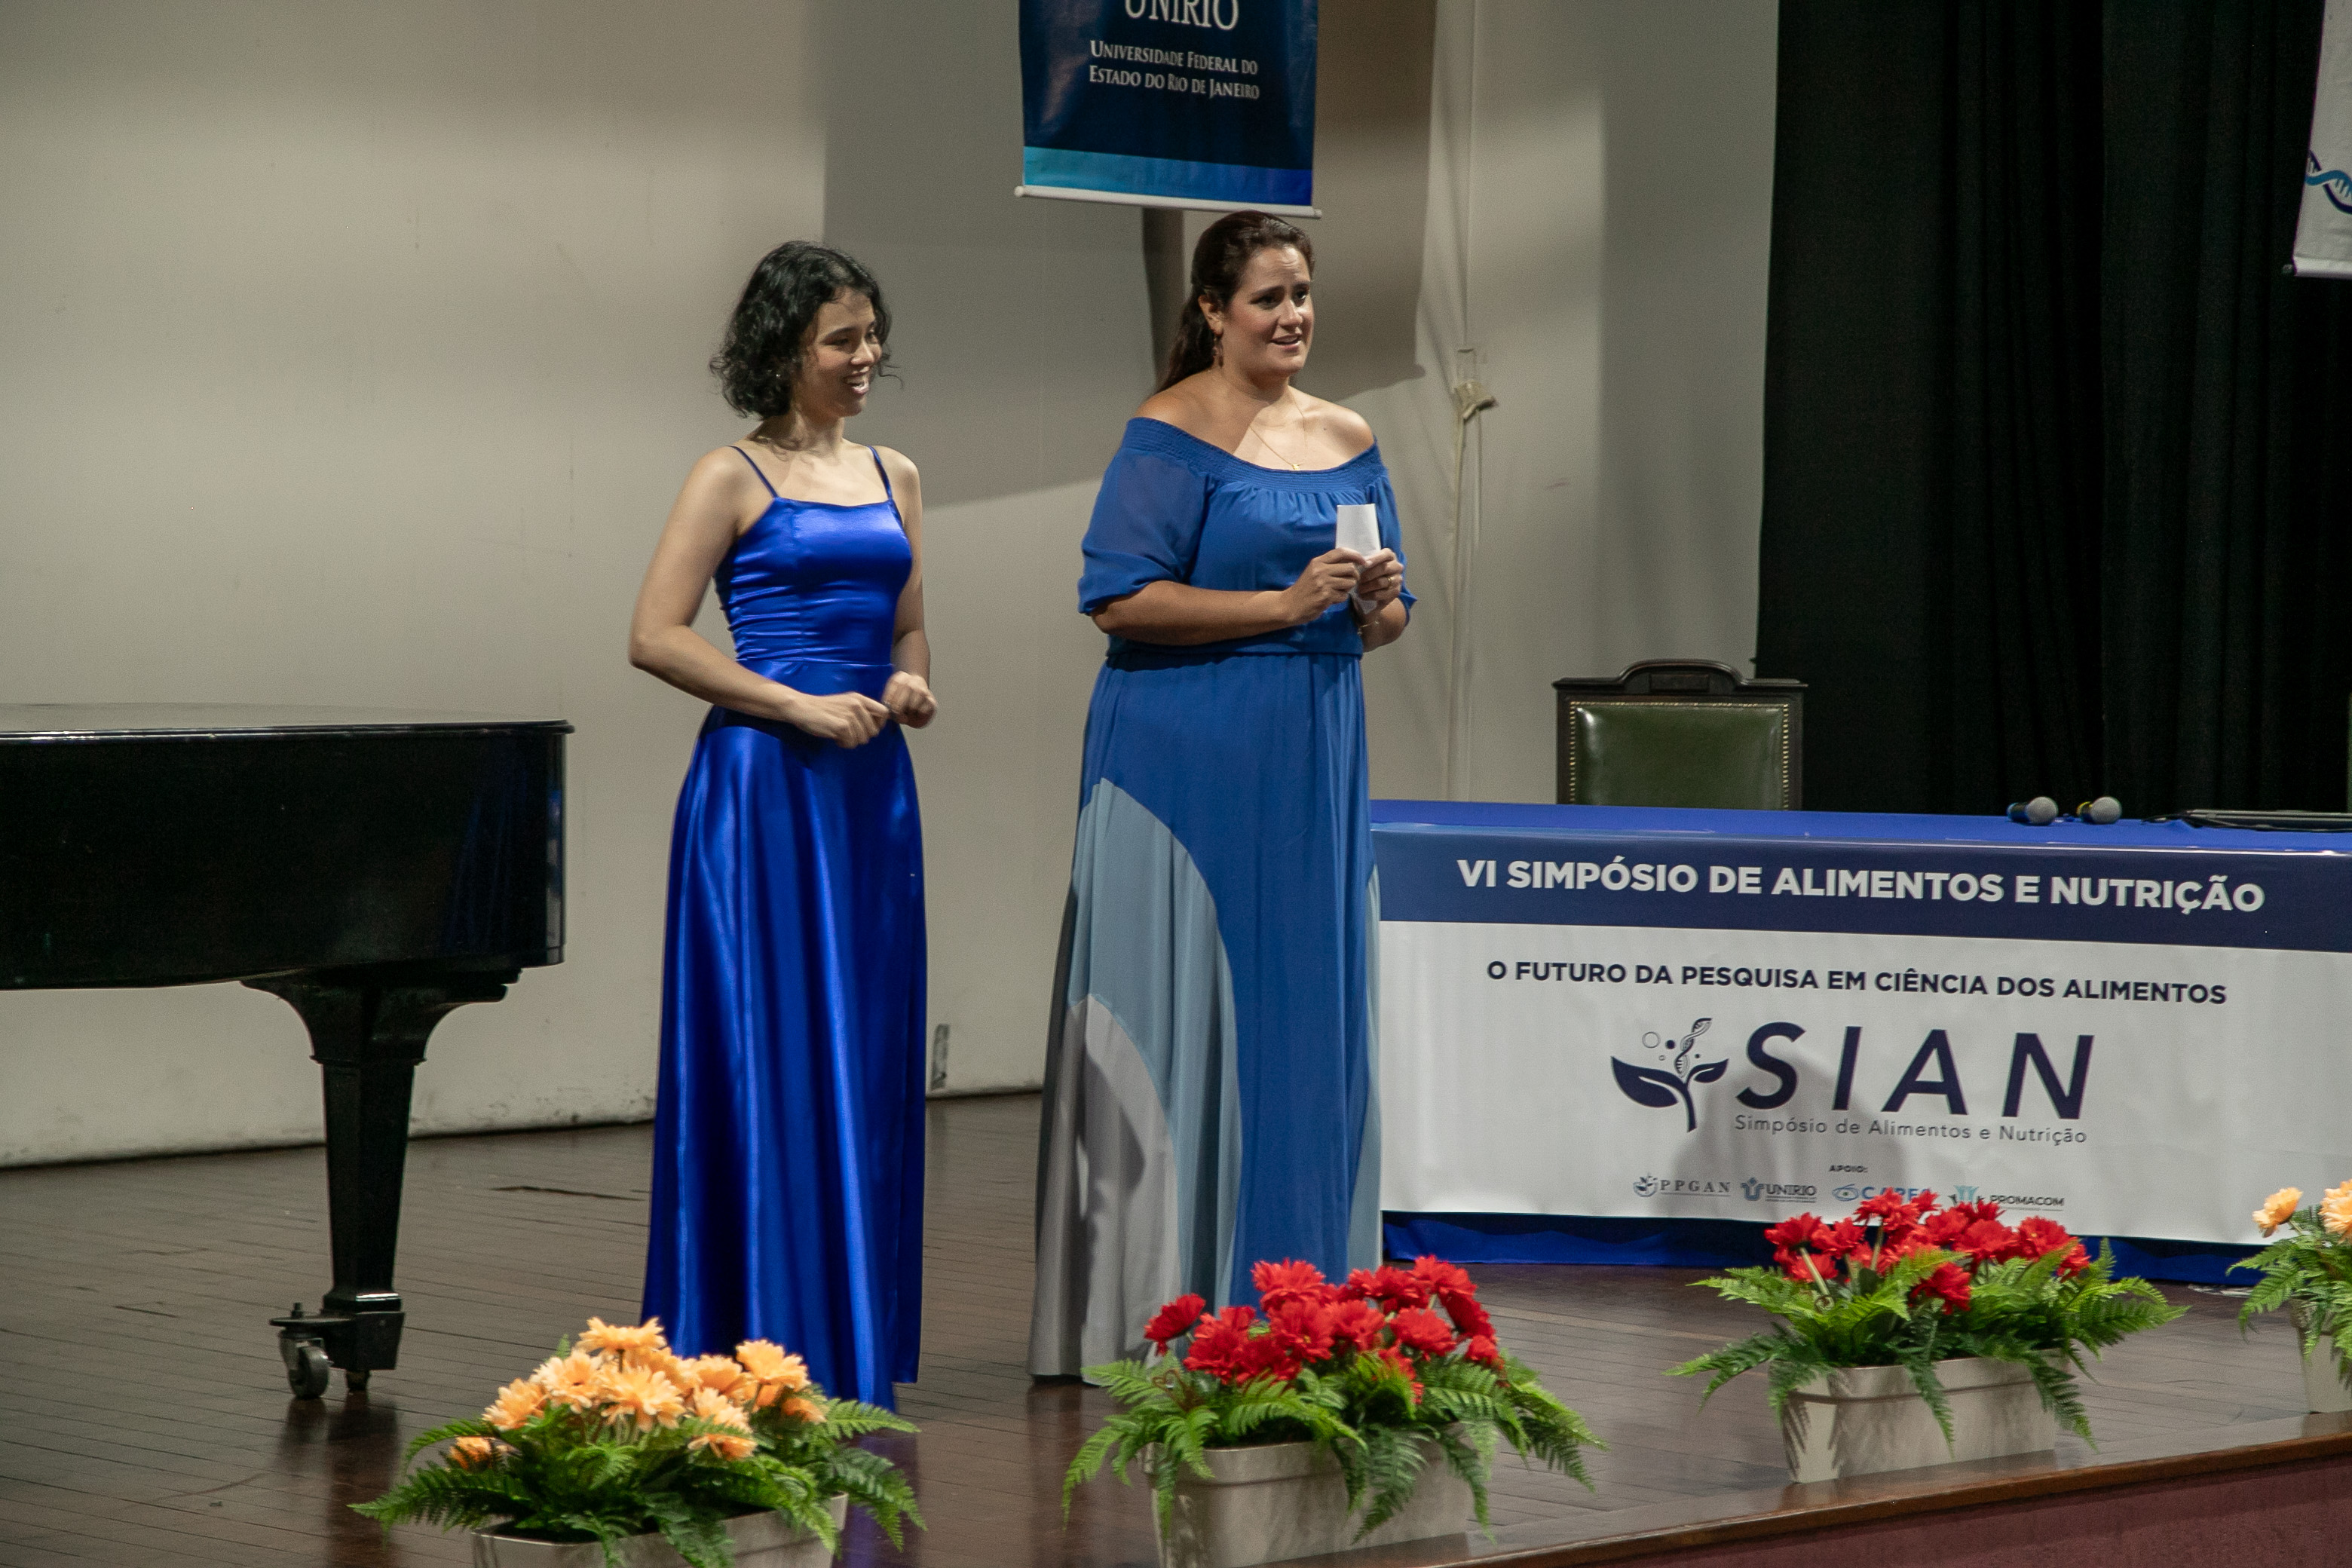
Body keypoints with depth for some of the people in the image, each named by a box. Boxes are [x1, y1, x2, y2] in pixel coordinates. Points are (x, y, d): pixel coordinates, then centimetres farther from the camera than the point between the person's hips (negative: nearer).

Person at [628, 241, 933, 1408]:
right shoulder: (734, 477, -3)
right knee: (772, 1050, -5)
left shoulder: (894, 477, 15)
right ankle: (772, 1341, 1)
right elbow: (655, 637, -9)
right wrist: (795, 705, -15)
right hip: (764, 784, -6)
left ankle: (857, 1341, 15)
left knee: (866, 1058, 7)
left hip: (870, 786, 6)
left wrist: (910, 684, 1)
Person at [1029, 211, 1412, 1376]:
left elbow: (1381, 623, 18)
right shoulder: (1172, 434, -6)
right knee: (1184, 1006, -5)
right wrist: (1280, 603, -17)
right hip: (1190, 757, -6)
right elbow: (1120, 599, -13)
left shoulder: (1347, 440, 13)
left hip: (1312, 758, 6)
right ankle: (1167, 1303, -1)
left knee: (1308, 1008, 6)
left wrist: (1379, 603, -5)